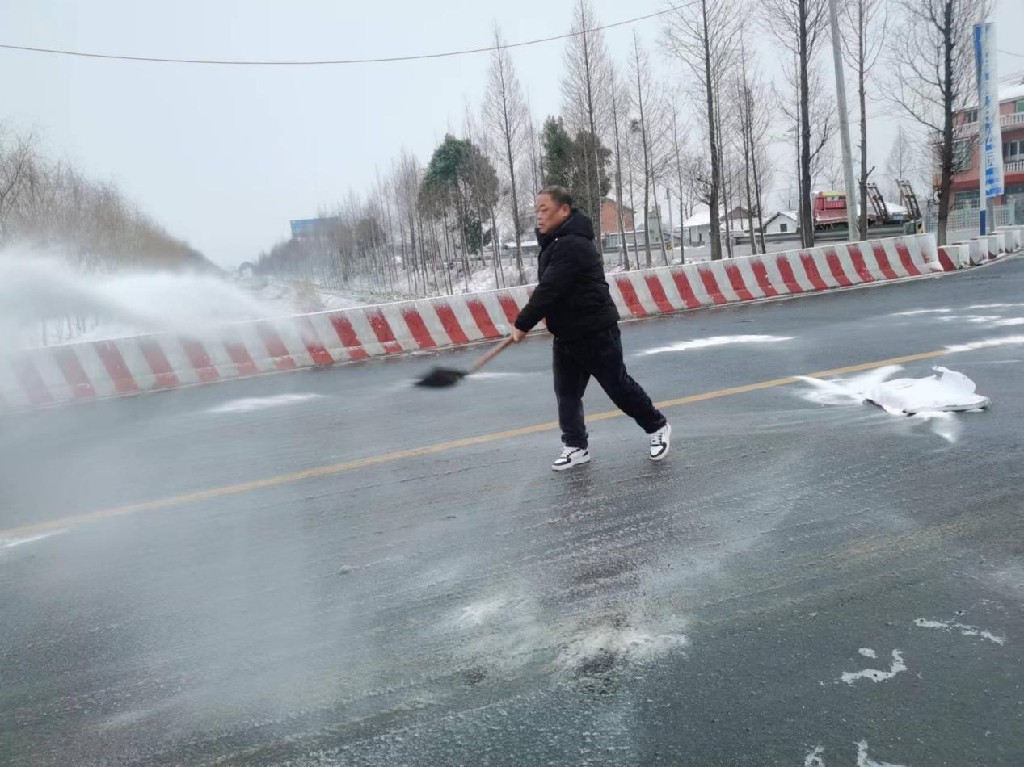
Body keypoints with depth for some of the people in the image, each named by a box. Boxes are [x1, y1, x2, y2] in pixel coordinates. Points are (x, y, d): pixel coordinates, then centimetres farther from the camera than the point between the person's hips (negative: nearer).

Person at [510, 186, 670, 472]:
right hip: (566, 335, 9)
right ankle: (576, 447, 18)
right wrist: (528, 321, 6)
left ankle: (658, 427, 22)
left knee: (619, 387, 3)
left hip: (597, 333, -9)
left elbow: (549, 290, -27)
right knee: (566, 393, 8)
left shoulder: (573, 245, -23)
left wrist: (522, 324, -20)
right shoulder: (555, 243, 10)